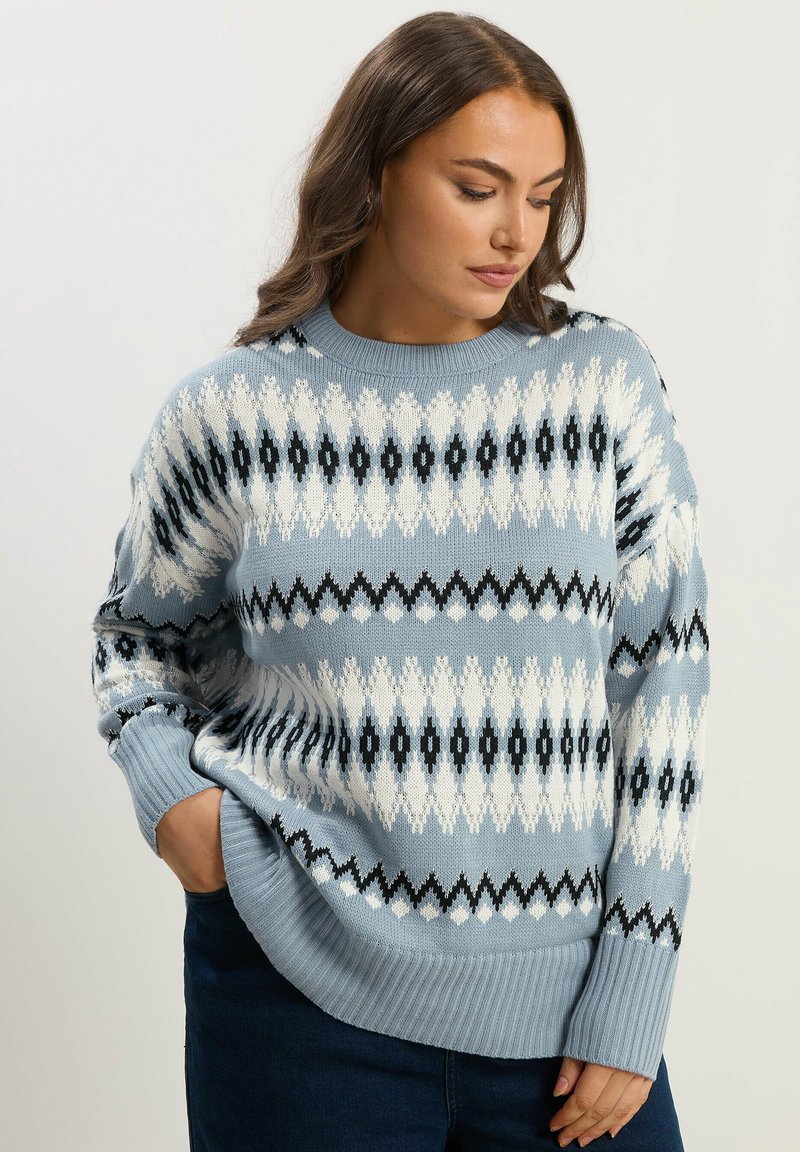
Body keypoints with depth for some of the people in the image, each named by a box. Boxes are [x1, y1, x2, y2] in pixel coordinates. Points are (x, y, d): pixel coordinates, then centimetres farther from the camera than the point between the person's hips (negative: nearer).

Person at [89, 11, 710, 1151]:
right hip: (300, 983, 0)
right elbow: (140, 630, 13)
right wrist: (165, 785, -7)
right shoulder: (234, 411, -3)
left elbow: (666, 671, -2)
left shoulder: (605, 377, -2)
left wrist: (631, 1002, -5)